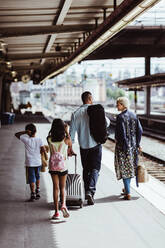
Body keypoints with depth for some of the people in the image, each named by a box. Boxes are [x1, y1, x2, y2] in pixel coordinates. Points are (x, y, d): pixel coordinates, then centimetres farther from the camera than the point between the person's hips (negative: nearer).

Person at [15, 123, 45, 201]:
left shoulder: (26, 140, -13)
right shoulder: (39, 140, -7)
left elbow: (16, 134, -4)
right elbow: (43, 150, -9)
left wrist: (25, 132, -14)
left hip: (30, 163, -3)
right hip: (38, 162, 3)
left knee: (31, 179, 5)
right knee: (37, 176, 24)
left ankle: (33, 194, 6)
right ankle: (38, 191, 30)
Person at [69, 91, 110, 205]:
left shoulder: (76, 113, -2)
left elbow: (72, 131, -2)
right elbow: (107, 122, 3)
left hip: (83, 146, 2)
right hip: (96, 144, -2)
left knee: (86, 169, 15)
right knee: (95, 169, 0)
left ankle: (87, 192, 21)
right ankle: (90, 191, -17)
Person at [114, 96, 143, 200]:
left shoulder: (120, 117, -15)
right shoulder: (134, 115, 5)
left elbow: (122, 133, -20)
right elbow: (140, 130, 5)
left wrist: (123, 146, -15)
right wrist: (137, 144, 10)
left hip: (123, 145, -7)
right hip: (133, 145, 7)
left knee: (124, 168, 0)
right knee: (131, 167, 19)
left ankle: (128, 193, -2)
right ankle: (126, 189, 34)